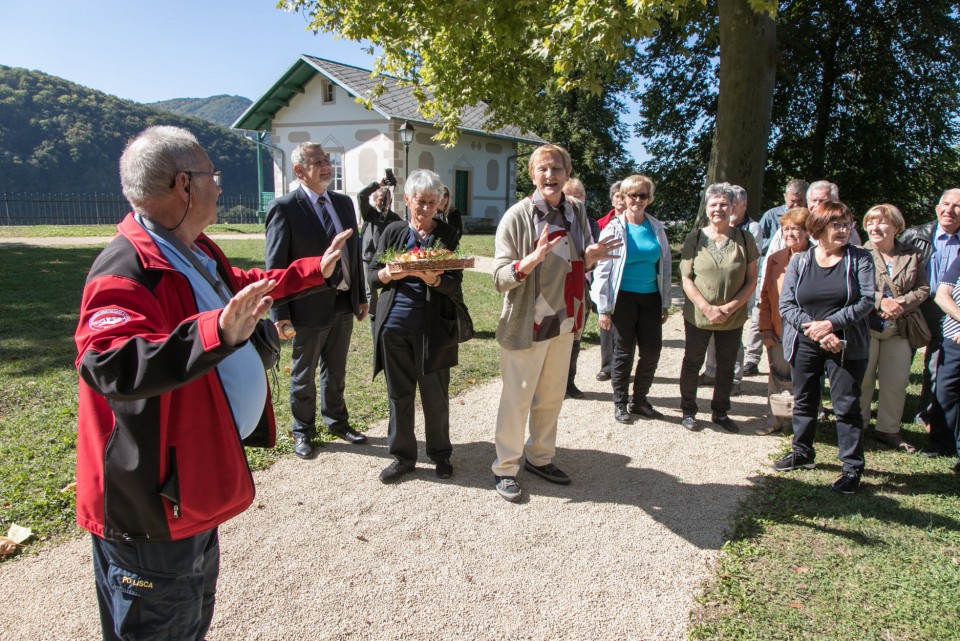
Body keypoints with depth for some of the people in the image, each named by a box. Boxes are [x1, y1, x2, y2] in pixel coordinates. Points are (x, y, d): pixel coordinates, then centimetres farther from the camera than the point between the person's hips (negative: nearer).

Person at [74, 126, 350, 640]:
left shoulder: (194, 252, 6)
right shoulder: (127, 271, -27)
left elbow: (244, 286, 26)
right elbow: (107, 362, -44)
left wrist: (314, 270, 32)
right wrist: (214, 333, -57)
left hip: (195, 485, 10)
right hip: (151, 504, -10)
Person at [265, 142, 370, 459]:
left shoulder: (344, 203, 7)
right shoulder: (284, 208, -13)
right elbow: (275, 266, -13)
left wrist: (361, 296, 10)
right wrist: (280, 314, -16)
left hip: (344, 304, 6)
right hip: (310, 306, -5)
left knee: (336, 371, 21)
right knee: (304, 374, 12)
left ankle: (337, 421, 40)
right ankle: (303, 432, 31)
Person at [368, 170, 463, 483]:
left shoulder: (448, 236, 2)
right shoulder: (393, 232, 7)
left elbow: (455, 285, -5)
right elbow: (372, 275, 7)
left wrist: (434, 279, -26)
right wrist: (391, 273, -15)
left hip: (432, 328, -2)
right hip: (394, 326, 2)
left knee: (435, 395, 7)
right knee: (399, 394, 11)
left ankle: (440, 454, 26)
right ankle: (402, 455, 26)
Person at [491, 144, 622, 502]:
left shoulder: (576, 213, 5)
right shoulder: (518, 216, -12)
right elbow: (500, 277, -15)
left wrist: (591, 257, -5)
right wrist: (532, 259, -33)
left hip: (564, 322, 6)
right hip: (527, 324, -6)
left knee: (551, 398, 17)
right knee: (517, 399, 4)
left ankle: (540, 458, 35)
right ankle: (505, 468, 20)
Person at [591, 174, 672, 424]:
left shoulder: (657, 228, 7)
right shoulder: (614, 229, -4)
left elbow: (665, 266, 12)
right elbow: (602, 270, -6)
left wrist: (666, 303, 10)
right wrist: (604, 308, -9)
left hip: (650, 298, 4)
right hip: (624, 298, -4)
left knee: (652, 351, 5)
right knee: (624, 352, 5)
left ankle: (640, 400, 24)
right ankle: (620, 403, 20)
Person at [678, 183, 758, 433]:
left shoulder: (744, 238, -2)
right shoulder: (695, 238, -4)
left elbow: (751, 280, -1)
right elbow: (686, 278, -7)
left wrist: (731, 306, -14)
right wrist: (707, 308, -15)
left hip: (733, 318, 1)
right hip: (697, 316, -1)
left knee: (726, 366, 13)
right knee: (692, 363, 10)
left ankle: (720, 412, 30)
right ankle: (688, 411, 26)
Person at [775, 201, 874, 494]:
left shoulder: (860, 259, -2)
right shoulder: (799, 261, 2)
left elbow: (866, 300, -10)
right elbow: (786, 304, -5)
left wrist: (831, 323, -20)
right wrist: (815, 330, -17)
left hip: (846, 346, -2)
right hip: (804, 345, 3)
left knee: (847, 406, 0)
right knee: (803, 401, 15)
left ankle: (853, 467, 11)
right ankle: (802, 452, 33)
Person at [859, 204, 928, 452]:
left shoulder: (912, 255, 7)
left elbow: (923, 289, 3)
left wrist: (901, 304, -14)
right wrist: (880, 301, -21)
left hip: (898, 329, 4)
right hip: (866, 327, -3)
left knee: (897, 381, 8)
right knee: (862, 380, 4)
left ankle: (888, 430, 22)